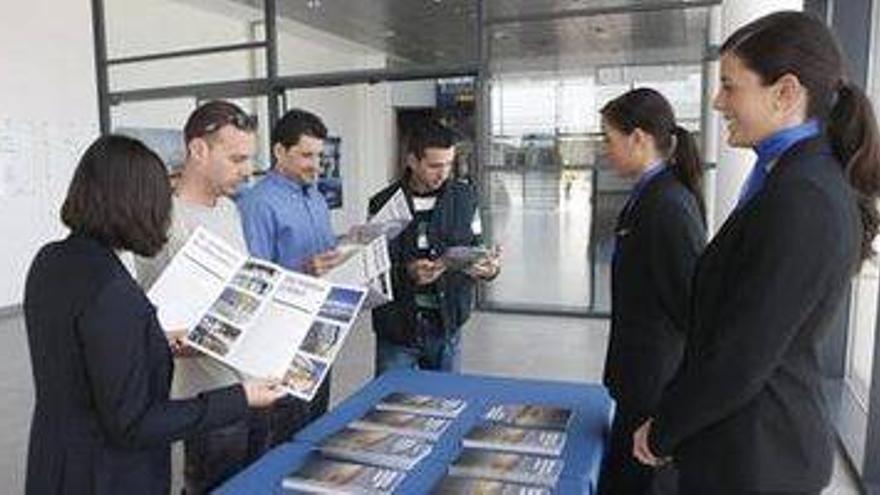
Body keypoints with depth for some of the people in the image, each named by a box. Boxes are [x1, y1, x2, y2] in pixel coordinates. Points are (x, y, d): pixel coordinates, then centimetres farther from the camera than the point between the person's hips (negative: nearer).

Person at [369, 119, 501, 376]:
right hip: (397, 331, -2)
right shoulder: (384, 204, -7)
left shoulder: (465, 196, 2)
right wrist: (407, 273, -25)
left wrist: (489, 267, -13)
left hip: (447, 327, 3)